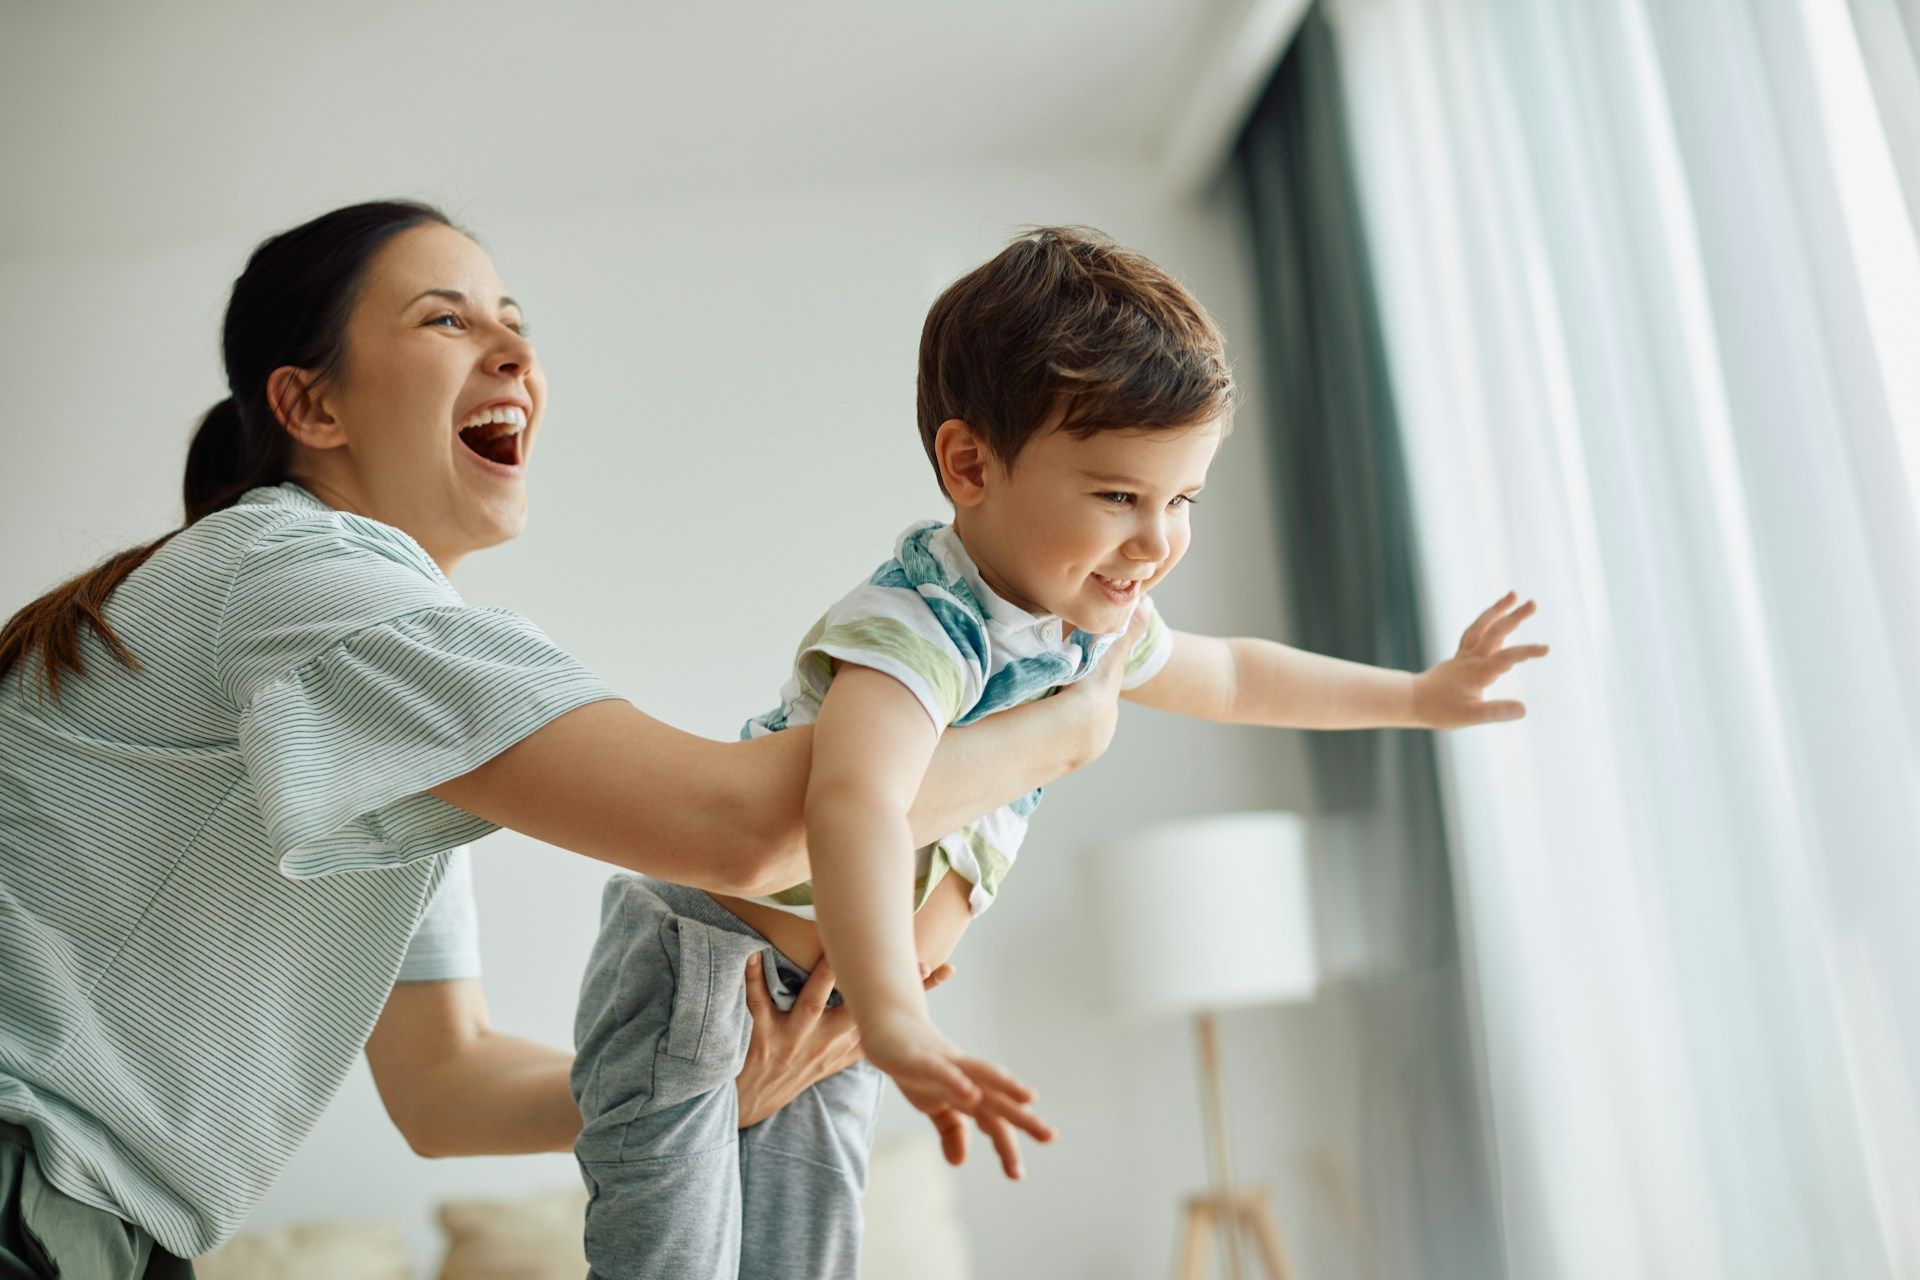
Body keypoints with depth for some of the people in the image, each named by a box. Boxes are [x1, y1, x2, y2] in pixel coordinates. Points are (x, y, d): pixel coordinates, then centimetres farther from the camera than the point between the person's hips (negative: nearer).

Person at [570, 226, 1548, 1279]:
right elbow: (855, 800, -52)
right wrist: (894, 1022, -66)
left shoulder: (1091, 622, -4)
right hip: (701, 954, -7)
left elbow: (1228, 676, 15)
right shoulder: (917, 628, -34)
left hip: (829, 990, 8)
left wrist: (1418, 697, 19)